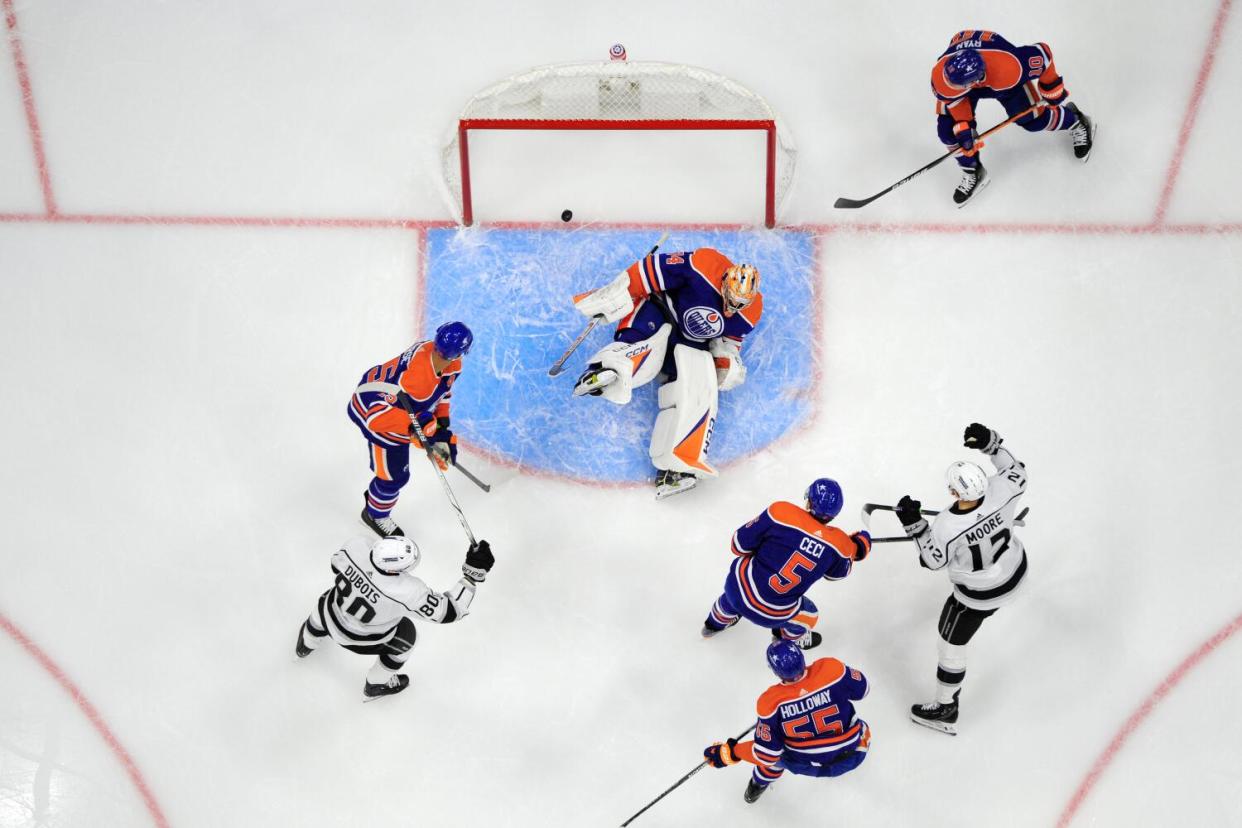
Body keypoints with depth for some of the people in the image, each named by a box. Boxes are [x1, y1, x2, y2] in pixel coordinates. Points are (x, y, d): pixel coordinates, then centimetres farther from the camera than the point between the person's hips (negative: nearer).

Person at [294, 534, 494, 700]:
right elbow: (449, 612, -32)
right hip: (364, 641, -3)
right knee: (406, 635, 25)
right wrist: (473, 573, -36)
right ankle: (375, 686, 47)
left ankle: (306, 644, 67)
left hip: (331, 618, 4)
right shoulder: (408, 592, -43)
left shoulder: (356, 546, -34)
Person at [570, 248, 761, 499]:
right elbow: (652, 270, -21)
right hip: (659, 310, -4)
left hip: (691, 343, 4)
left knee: (700, 390, -14)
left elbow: (729, 338, 12)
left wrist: (727, 357, -8)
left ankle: (677, 466, -19)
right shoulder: (703, 265, -24)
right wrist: (609, 295, -23)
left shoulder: (750, 312, -4)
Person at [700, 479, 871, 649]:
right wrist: (859, 547, 27)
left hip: (739, 585, 1)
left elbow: (740, 545, -10)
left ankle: (717, 622, 65)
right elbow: (837, 572, 11)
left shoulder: (782, 512, -19)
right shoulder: (840, 546, -14)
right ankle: (789, 638, 59)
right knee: (808, 616, 31)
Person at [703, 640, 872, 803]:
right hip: (851, 757, 1)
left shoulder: (771, 702, -26)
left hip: (804, 765, -1)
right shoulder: (831, 669, -25)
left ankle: (760, 784, 45)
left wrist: (729, 752, -6)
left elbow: (767, 755, -19)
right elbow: (862, 688, -6)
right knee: (859, 728, 32)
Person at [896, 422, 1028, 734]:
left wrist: (913, 524, -20)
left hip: (980, 594, -5)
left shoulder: (946, 527, -39)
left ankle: (945, 711, 30)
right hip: (1016, 568, 5)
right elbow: (1017, 472, -4)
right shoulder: (1000, 490, -28)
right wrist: (990, 442, -12)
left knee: (951, 643, 14)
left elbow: (933, 560, -19)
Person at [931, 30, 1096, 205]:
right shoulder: (941, 75, -40)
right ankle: (972, 173, 15)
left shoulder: (1008, 69, -46)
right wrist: (963, 129, -22)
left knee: (1034, 119, 2)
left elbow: (1042, 53, -28)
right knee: (948, 128, -12)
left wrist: (1052, 90, -17)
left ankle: (1077, 122, 35)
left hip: (1001, 78, -1)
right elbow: (954, 99, -19)